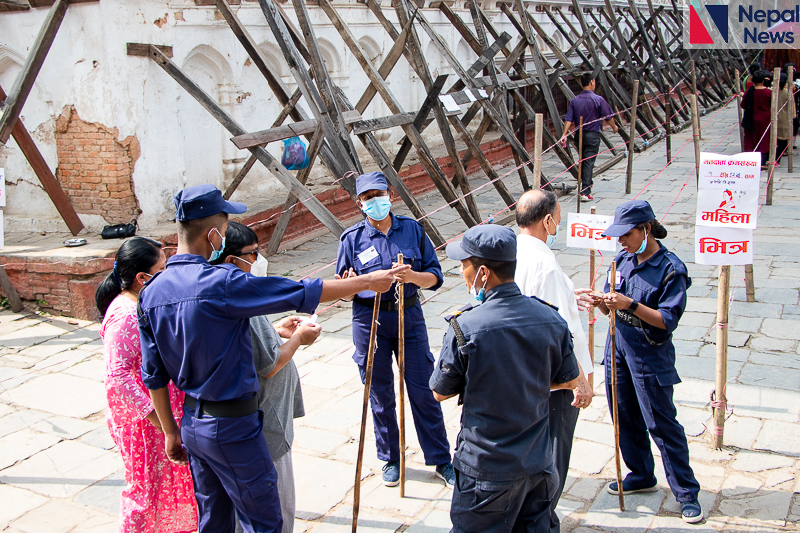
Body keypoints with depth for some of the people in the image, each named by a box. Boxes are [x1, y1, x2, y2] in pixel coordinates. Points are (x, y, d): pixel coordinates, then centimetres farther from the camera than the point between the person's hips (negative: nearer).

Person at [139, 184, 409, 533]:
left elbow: (154, 375, 6)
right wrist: (368, 281, -5)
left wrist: (170, 432, 17)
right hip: (232, 426, -8)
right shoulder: (221, 283, -24)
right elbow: (302, 293, -18)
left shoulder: (151, 292, -1)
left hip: (191, 422, 8)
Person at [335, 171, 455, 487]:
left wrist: (413, 276, -17)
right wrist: (352, 282, -17)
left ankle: (441, 460, 16)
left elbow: (434, 275, 4)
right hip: (369, 320, 0)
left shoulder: (412, 229, 3)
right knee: (380, 393, 8)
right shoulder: (352, 238, 1)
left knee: (424, 390, 3)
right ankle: (390, 459, 26)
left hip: (409, 316, 0)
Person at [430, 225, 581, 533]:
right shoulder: (550, 319, -6)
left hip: (486, 470, -4)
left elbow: (440, 392, -7)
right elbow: (569, 381, 8)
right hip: (538, 463, 5)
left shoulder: (465, 328, -21)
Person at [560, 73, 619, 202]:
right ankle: (585, 192, -8)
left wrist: (565, 134, -8)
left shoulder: (574, 100, 1)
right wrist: (614, 127, 15)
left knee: (583, 161, 21)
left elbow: (568, 119, -6)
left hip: (579, 135, 4)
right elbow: (608, 116, -2)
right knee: (589, 162, -4)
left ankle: (586, 183, 37)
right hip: (593, 135, -4)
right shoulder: (598, 99, -10)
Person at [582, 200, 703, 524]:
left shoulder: (671, 269, -14)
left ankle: (686, 492, 12)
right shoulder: (622, 261, 5)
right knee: (626, 418, 15)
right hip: (618, 349, 6)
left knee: (661, 424, -1)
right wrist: (602, 303, -13)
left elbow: (668, 320, -19)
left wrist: (630, 305, -29)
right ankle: (642, 476, 34)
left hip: (650, 357, -6)